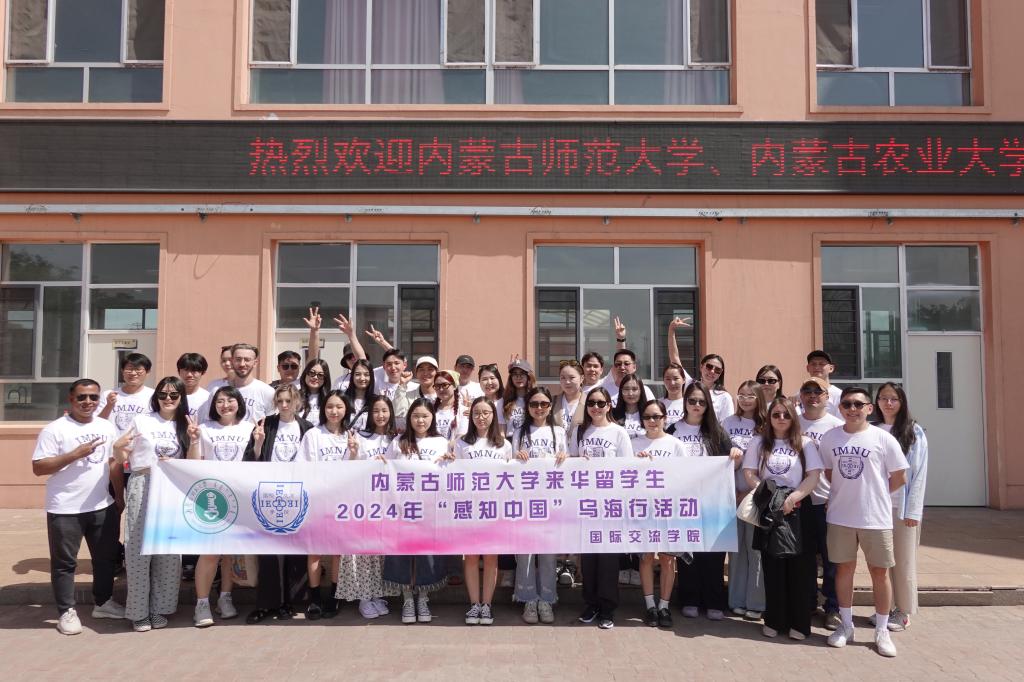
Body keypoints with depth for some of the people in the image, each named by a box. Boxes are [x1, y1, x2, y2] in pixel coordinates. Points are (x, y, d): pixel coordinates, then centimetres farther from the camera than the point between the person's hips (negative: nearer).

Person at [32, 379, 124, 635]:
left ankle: (103, 602, 31)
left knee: (106, 557, 15)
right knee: (64, 562, 6)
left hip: (103, 506, 5)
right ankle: (67, 611, 18)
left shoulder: (107, 428, 6)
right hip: (66, 510, -5)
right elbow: (38, 468, -15)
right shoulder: (54, 430, -11)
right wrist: (75, 454, -23)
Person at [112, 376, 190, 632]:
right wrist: (118, 447, -14)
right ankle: (138, 611, 8)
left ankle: (160, 608, 14)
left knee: (168, 551, 3)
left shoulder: (185, 426, 13)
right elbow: (121, 459, 7)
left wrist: (193, 440, -4)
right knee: (139, 550, -2)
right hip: (142, 488, -2)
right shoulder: (142, 421, 5)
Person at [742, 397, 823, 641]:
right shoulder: (758, 443, 9)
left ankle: (799, 623, 10)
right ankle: (774, 621, 14)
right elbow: (749, 474, 4)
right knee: (773, 567, 4)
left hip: (797, 509, -1)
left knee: (800, 567, 0)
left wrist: (793, 498, -16)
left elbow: (813, 476, -4)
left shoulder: (805, 444, 4)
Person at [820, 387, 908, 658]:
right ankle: (846, 625, 25)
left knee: (880, 572, 6)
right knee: (844, 568, 11)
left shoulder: (883, 439, -8)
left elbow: (899, 477, -1)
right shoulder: (830, 438, 1)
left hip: (876, 518, -2)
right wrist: (846, 493, 6)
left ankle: (882, 630, 20)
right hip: (840, 516, 2)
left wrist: (874, 494, 3)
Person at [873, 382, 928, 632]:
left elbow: (920, 472, -5)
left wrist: (913, 510, -10)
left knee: (903, 559, 4)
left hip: (903, 505, -3)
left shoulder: (914, 432, -2)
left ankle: (903, 611, 15)